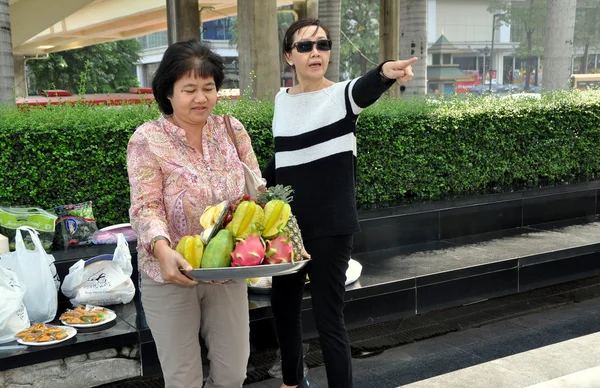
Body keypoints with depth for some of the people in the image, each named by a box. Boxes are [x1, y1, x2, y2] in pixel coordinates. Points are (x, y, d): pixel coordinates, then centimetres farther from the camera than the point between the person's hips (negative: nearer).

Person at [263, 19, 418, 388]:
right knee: (283, 304, 20)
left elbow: (367, 87, -35)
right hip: (286, 223, 7)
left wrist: (386, 71, -56)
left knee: (328, 318, -2)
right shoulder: (282, 99, 6)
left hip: (329, 227, -6)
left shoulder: (342, 95, -11)